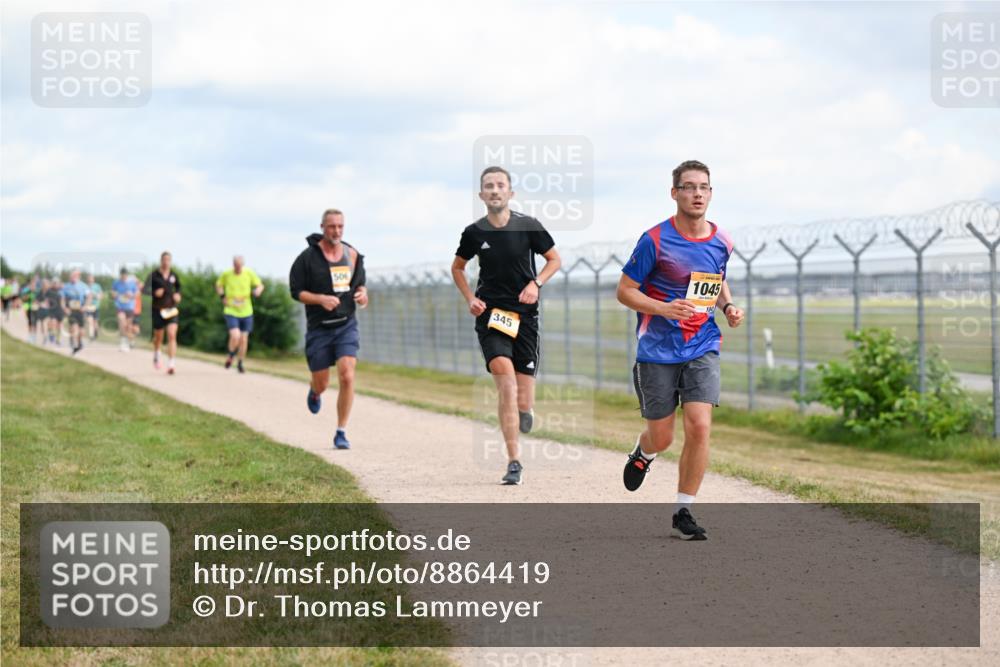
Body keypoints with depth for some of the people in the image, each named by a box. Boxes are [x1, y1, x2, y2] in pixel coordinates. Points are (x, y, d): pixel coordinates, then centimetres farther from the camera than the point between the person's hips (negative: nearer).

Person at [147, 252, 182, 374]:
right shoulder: (154, 276, -5)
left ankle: (171, 365, -19)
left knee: (172, 335, -15)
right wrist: (154, 292, -22)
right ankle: (156, 356, 46)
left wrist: (178, 294, 3)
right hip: (158, 309, -1)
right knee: (158, 337, 13)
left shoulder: (174, 275, 4)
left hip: (171, 309, 1)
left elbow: (178, 286, 22)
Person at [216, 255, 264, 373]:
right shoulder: (226, 274, -7)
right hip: (231, 311, -2)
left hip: (246, 312, 2)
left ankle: (240, 363, 29)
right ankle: (230, 356, 10)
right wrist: (222, 296, -5)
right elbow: (218, 285, 12)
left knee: (244, 339, 8)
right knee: (235, 336, -20)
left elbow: (260, 285, 4)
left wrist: (257, 291, -18)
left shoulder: (249, 273, -6)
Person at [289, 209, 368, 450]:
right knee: (322, 383, 7)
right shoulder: (307, 257, -7)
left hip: (346, 325, 1)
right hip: (319, 328, -1)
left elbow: (360, 283, 18)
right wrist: (321, 299, -21)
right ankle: (314, 392, 48)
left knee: (347, 377, -16)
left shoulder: (353, 255, 4)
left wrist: (362, 294, -5)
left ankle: (341, 433, -6)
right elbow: (296, 291, -5)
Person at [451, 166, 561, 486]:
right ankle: (514, 462, -19)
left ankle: (526, 409, 39)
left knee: (522, 404, -2)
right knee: (505, 378, -22)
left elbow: (554, 259, 11)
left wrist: (536, 284, -6)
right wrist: (470, 299, 3)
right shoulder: (474, 232, 1)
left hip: (524, 315, 0)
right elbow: (457, 267, 18)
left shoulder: (528, 226, -2)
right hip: (490, 314, 0)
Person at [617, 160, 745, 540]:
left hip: (703, 348, 3)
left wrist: (728, 306, 2)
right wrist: (665, 309, -22)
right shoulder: (655, 240, -11)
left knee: (700, 427, -13)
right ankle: (643, 454, 44)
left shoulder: (721, 242, 3)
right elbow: (625, 291, -7)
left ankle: (683, 513, -1)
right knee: (662, 438, 5)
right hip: (657, 351, -3)